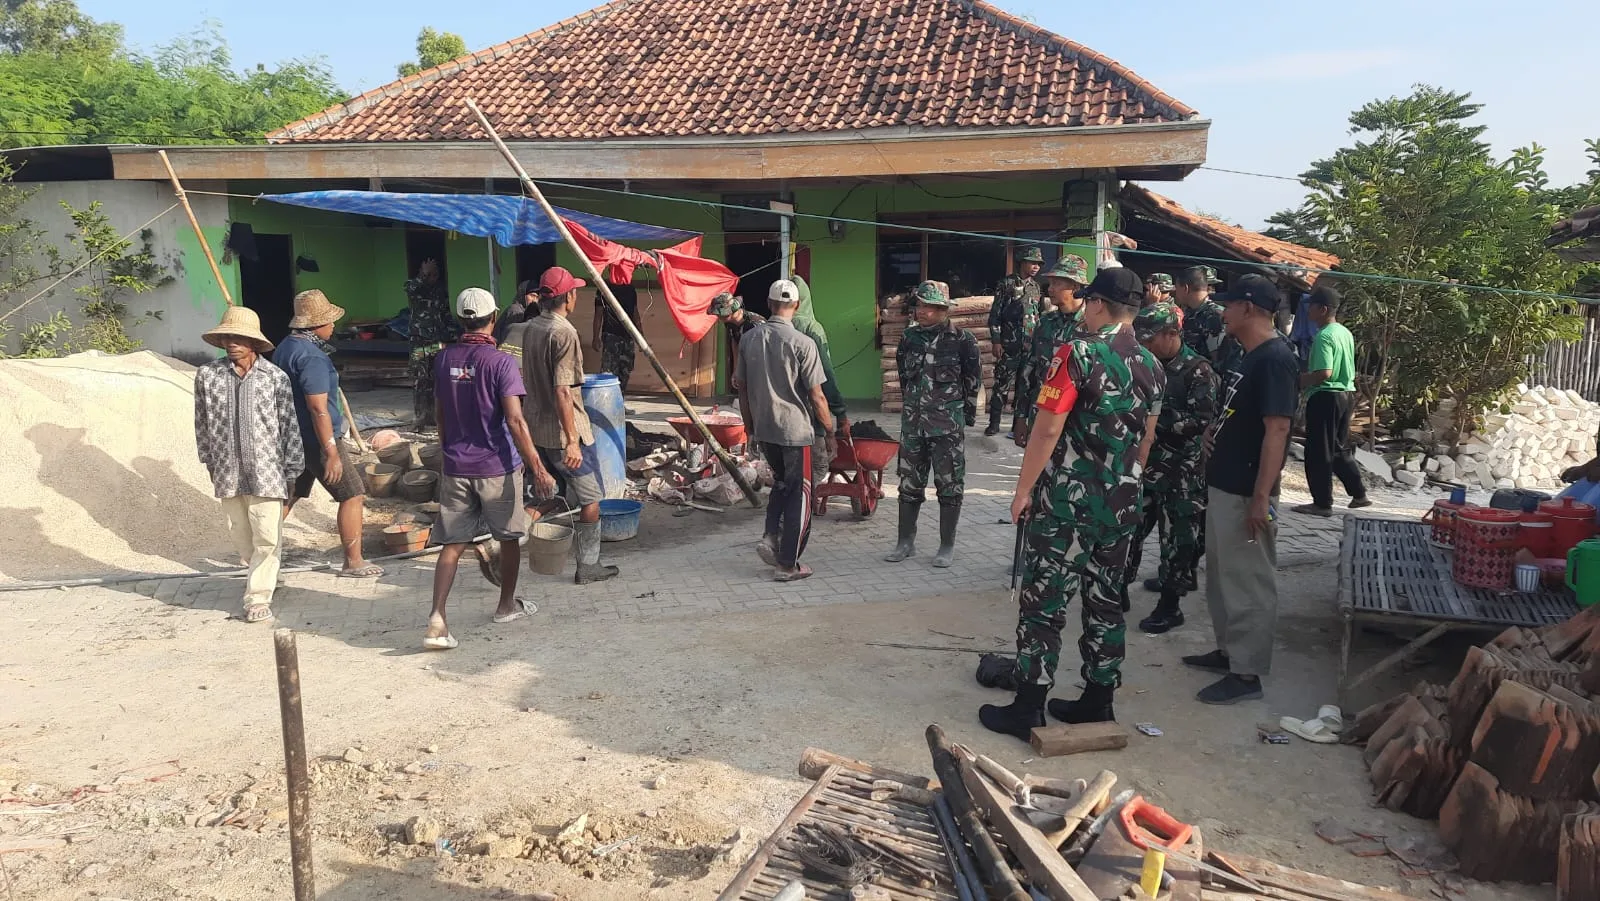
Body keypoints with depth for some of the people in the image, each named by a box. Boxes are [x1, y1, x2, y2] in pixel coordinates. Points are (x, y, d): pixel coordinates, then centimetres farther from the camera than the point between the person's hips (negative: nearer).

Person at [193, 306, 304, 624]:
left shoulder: (275, 377, -4)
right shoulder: (207, 375, 0)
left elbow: (289, 425, 0)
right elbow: (202, 423, 9)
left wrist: (292, 467, -1)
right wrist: (209, 461, 12)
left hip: (266, 470, -2)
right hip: (227, 472, 2)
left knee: (267, 537, -5)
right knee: (241, 536, 13)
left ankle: (258, 596, 5)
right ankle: (262, 577, 37)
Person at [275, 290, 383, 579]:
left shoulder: (284, 348, 10)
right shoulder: (312, 357, -21)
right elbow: (318, 408, -24)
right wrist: (332, 453, -23)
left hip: (293, 438, 9)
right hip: (317, 440, -9)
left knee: (287, 496, 17)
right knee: (353, 495, 1)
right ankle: (353, 563, 7)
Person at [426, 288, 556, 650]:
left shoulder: (444, 359, 3)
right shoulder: (501, 362, -13)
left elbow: (439, 414, 13)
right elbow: (515, 421, -19)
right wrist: (537, 468, -15)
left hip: (455, 467, 4)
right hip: (497, 467, -4)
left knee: (452, 543, 5)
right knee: (509, 537, 16)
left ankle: (437, 619, -7)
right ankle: (507, 605, 30)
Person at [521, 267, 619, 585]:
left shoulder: (531, 329, 7)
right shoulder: (564, 333, -19)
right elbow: (562, 392, -24)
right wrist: (572, 441, -23)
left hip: (537, 428, 8)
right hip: (564, 431, -8)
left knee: (543, 494, 19)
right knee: (591, 498, 5)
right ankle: (587, 567, 12)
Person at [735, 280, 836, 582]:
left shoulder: (748, 339, 1)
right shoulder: (802, 343, -15)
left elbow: (741, 386, 8)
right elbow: (817, 396, -12)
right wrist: (830, 433, 0)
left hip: (763, 429, 5)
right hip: (796, 429, -5)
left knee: (782, 482, 26)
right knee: (799, 494, 6)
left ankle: (770, 538, 11)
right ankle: (788, 565, 9)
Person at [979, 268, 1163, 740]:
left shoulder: (1078, 353, -14)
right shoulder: (1150, 365, 7)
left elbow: (1047, 430, -17)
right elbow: (1146, 438, 15)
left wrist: (1023, 490, -9)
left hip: (1066, 502, -6)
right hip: (1121, 506, 7)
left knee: (1044, 603, 0)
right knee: (1106, 602, 14)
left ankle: (1028, 708, 6)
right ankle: (1098, 701, 23)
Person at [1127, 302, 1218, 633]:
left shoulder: (1198, 371, -10)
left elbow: (1201, 420, -19)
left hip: (1183, 472, -6)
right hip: (1146, 464, 6)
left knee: (1177, 538, 3)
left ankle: (1170, 605, 15)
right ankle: (1120, 590, 24)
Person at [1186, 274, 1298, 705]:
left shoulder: (1275, 359, -18)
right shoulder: (1250, 356, 12)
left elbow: (1276, 431, -22)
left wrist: (1260, 499, -24)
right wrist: (1215, 431, 4)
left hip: (1245, 494, -10)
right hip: (1223, 487, 10)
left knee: (1248, 583, 0)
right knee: (1223, 576, 19)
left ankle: (1246, 673, 9)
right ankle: (1228, 650, 33)